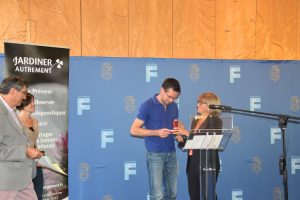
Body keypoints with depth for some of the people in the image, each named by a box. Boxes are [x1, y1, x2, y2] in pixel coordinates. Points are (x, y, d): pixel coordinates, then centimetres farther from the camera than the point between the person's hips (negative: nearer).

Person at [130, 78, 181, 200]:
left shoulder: (174, 107, 7)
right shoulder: (148, 105, -10)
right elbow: (133, 130, -10)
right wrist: (156, 132, -21)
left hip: (171, 154, 6)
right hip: (155, 155, -6)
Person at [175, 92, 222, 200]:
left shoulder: (215, 120, -6)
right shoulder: (195, 120, 15)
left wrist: (187, 133, -18)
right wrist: (181, 140, -1)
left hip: (207, 165, -7)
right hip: (192, 164, 7)